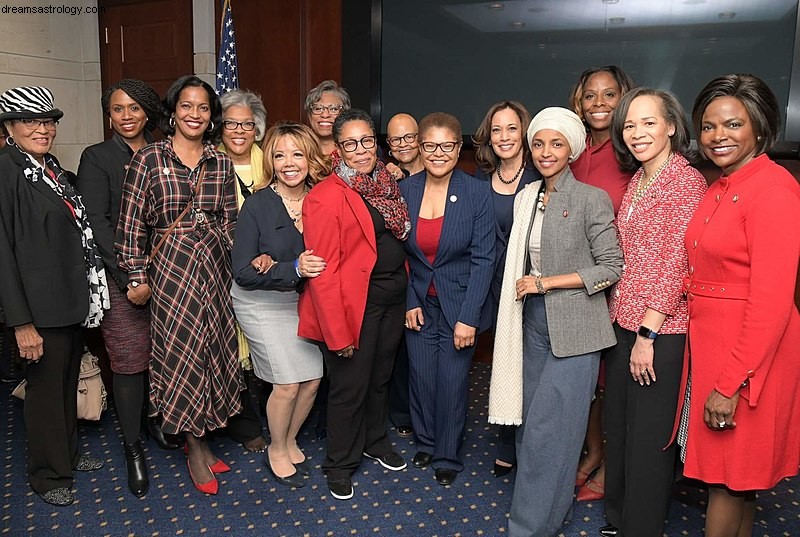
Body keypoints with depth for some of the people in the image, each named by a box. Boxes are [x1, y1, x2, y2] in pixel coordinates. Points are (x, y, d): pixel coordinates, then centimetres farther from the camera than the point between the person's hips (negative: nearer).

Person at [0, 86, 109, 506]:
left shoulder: (53, 169, 10)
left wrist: (86, 293, 13)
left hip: (73, 300, 8)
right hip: (40, 307, -7)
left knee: (68, 382, 20)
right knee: (45, 388, 7)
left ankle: (68, 453, 38)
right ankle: (48, 474, 25)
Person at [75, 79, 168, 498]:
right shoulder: (96, 158, 0)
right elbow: (96, 222, -8)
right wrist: (131, 276, -15)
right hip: (121, 278, -3)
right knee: (129, 361, 2)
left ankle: (158, 418, 34)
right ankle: (132, 447, 19)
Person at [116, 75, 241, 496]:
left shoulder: (221, 164, 6)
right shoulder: (148, 158, -4)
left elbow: (229, 222, 9)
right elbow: (131, 223, -4)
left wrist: (233, 264, 3)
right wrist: (138, 277, -5)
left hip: (215, 267, 3)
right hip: (170, 267, -3)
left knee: (213, 349, 8)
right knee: (181, 350, 2)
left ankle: (201, 437, 28)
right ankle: (195, 449, 20)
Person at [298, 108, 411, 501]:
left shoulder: (386, 185, 7)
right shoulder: (326, 197, -16)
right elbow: (323, 271, -18)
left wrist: (405, 290, 6)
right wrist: (339, 331, -19)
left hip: (393, 298, 7)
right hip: (355, 304, -7)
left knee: (380, 377, 23)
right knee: (350, 387, 8)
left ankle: (375, 441, 46)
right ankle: (340, 464, 30)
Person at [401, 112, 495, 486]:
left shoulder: (477, 193, -12)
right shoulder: (404, 191, -3)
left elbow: (483, 259, -12)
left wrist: (468, 318, -15)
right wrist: (408, 301, -3)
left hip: (459, 305, -2)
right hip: (418, 303, 3)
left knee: (452, 381, 5)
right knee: (421, 376, 11)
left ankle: (448, 456, 28)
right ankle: (425, 442, 37)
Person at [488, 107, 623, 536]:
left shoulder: (592, 199, -9)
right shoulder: (526, 198, 10)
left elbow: (611, 268, -11)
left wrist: (546, 283, -13)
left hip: (573, 331, -6)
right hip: (533, 325, 6)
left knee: (548, 431, -2)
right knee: (530, 423, 13)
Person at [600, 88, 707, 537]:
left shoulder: (687, 181, -12)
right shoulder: (637, 181, 12)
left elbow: (676, 262, -17)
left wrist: (649, 332, -17)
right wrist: (618, 315, 9)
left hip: (661, 331, -8)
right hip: (624, 324, 8)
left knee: (649, 437, 5)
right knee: (618, 426, 18)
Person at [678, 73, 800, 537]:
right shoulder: (720, 189, 10)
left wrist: (730, 384, -21)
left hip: (747, 354, -8)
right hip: (711, 342, 8)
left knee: (729, 475, 7)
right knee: (734, 475, 21)